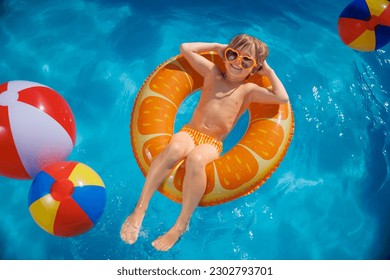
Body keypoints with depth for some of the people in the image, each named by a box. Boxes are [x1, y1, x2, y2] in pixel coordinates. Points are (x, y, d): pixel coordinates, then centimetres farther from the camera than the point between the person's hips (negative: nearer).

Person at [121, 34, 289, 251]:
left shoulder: (249, 90, 9)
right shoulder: (213, 73, 15)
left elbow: (283, 98, -3)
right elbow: (185, 48, 15)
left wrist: (269, 71, 7)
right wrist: (216, 46, 18)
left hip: (212, 144, -1)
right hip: (189, 132, 2)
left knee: (195, 159, -38)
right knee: (174, 148, -36)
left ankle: (181, 225, -28)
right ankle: (139, 210, -32)